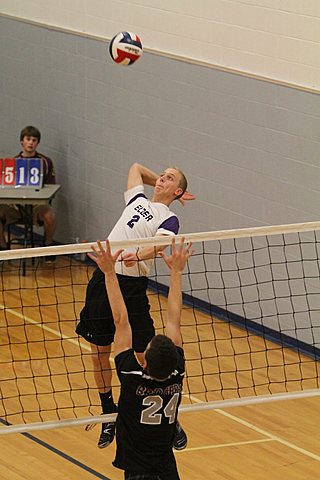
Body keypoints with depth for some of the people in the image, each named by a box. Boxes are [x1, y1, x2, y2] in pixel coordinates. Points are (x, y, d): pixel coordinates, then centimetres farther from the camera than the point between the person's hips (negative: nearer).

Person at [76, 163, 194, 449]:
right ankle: (109, 416, 26)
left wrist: (138, 256, -43)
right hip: (103, 278, 6)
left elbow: (160, 245, -23)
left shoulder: (169, 220, -1)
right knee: (99, 352, 10)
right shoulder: (138, 201, 17)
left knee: (146, 355, -6)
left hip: (132, 286, -6)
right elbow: (136, 168, 35)